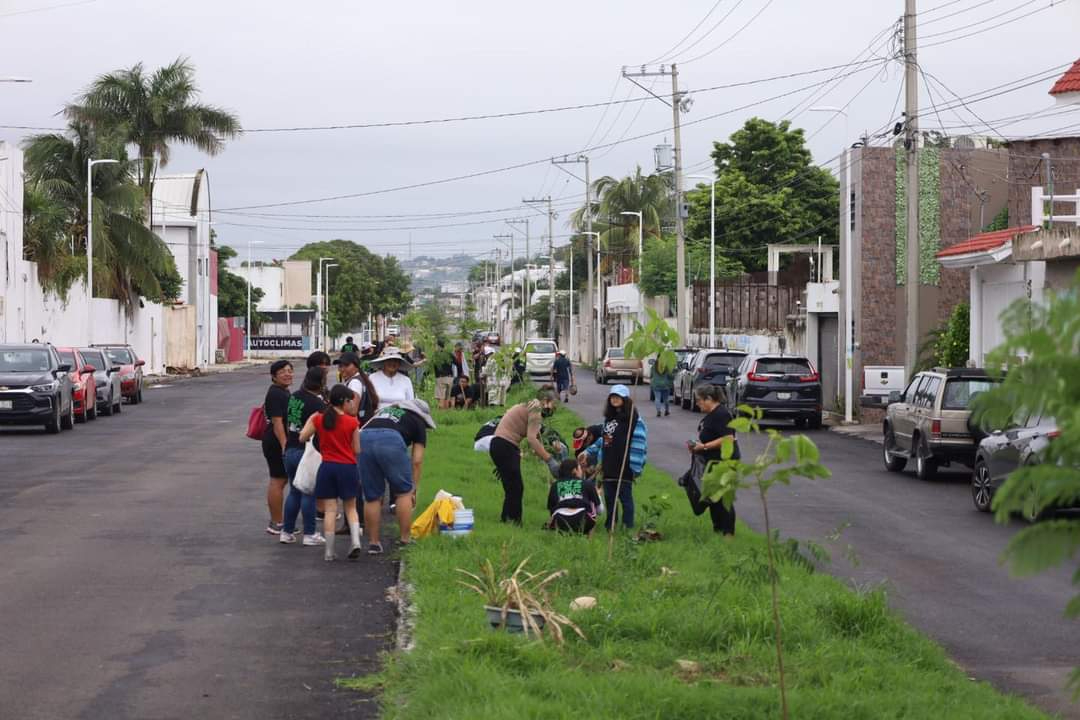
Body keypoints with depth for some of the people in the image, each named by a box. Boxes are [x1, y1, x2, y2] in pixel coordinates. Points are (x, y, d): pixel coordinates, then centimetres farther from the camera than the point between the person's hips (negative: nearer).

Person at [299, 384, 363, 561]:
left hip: (327, 467, 1)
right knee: (350, 508, 13)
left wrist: (310, 419, 17)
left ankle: (329, 552, 3)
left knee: (330, 510, 4)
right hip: (348, 467, -1)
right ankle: (356, 542, -5)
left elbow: (302, 438, 6)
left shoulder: (318, 419, -1)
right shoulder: (352, 423, -5)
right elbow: (357, 450, -2)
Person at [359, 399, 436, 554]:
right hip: (391, 441, -4)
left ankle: (373, 543, 18)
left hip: (363, 439, 4)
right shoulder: (418, 422, 26)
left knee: (371, 497, 14)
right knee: (404, 493, 13)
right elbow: (417, 460, 20)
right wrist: (414, 488, 27)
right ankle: (404, 540, 14)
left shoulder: (385, 410, 39)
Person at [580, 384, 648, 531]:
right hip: (608, 468, 7)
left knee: (625, 497, -1)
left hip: (624, 468, -7)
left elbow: (639, 444, -12)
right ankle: (609, 526, 21)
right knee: (609, 497, 12)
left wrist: (635, 467, -17)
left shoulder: (634, 419, -8)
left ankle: (627, 528, 4)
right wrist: (588, 452, 21)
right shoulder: (609, 418, 16)